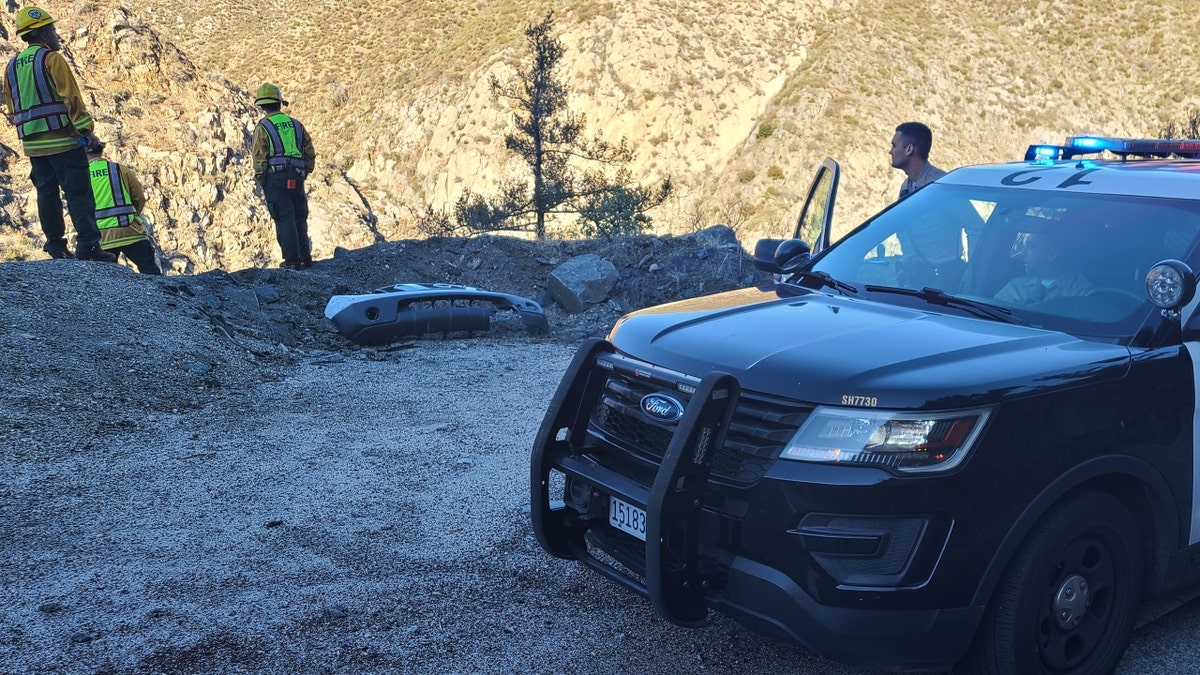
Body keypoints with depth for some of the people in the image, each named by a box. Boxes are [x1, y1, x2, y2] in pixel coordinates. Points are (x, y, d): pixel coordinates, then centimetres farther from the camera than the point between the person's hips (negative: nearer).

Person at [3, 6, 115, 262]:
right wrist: (86, 130, -12)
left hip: (32, 143, 7)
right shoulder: (52, 59, -8)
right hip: (62, 139, -7)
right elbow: (71, 98, -14)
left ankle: (56, 246, 11)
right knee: (79, 193, -7)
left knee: (46, 193, 10)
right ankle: (88, 246, -11)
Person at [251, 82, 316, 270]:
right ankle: (305, 257, 16)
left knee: (284, 218, -3)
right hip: (297, 178, 4)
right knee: (299, 218, 13)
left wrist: (260, 181, 3)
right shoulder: (296, 124, 12)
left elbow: (259, 158, -6)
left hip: (275, 178, -4)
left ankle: (292, 260, -4)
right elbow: (310, 153, 13)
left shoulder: (262, 127, -2)